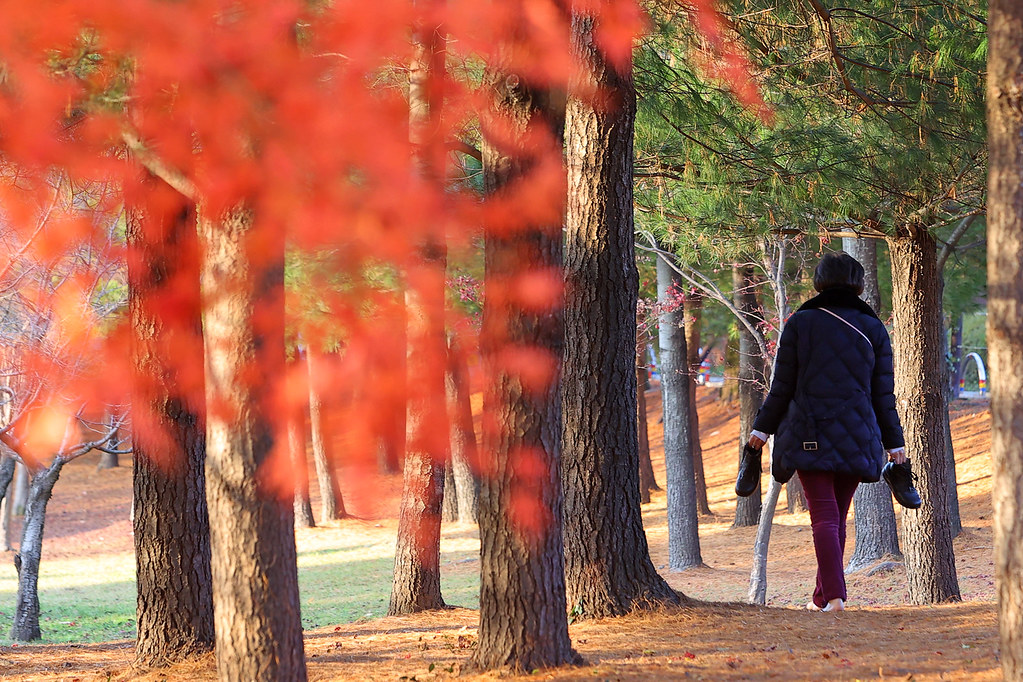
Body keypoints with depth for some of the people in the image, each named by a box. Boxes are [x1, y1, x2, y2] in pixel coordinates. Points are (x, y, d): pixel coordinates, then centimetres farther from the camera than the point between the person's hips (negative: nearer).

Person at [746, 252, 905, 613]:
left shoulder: (800, 323, -1)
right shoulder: (874, 329, 4)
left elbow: (783, 385, 0)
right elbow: (883, 394, 5)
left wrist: (762, 427, 10)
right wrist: (894, 442, 11)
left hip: (810, 434, -2)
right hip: (856, 440, 2)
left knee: (824, 516, -5)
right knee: (838, 518, 13)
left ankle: (834, 596, -20)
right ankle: (822, 597, 21)